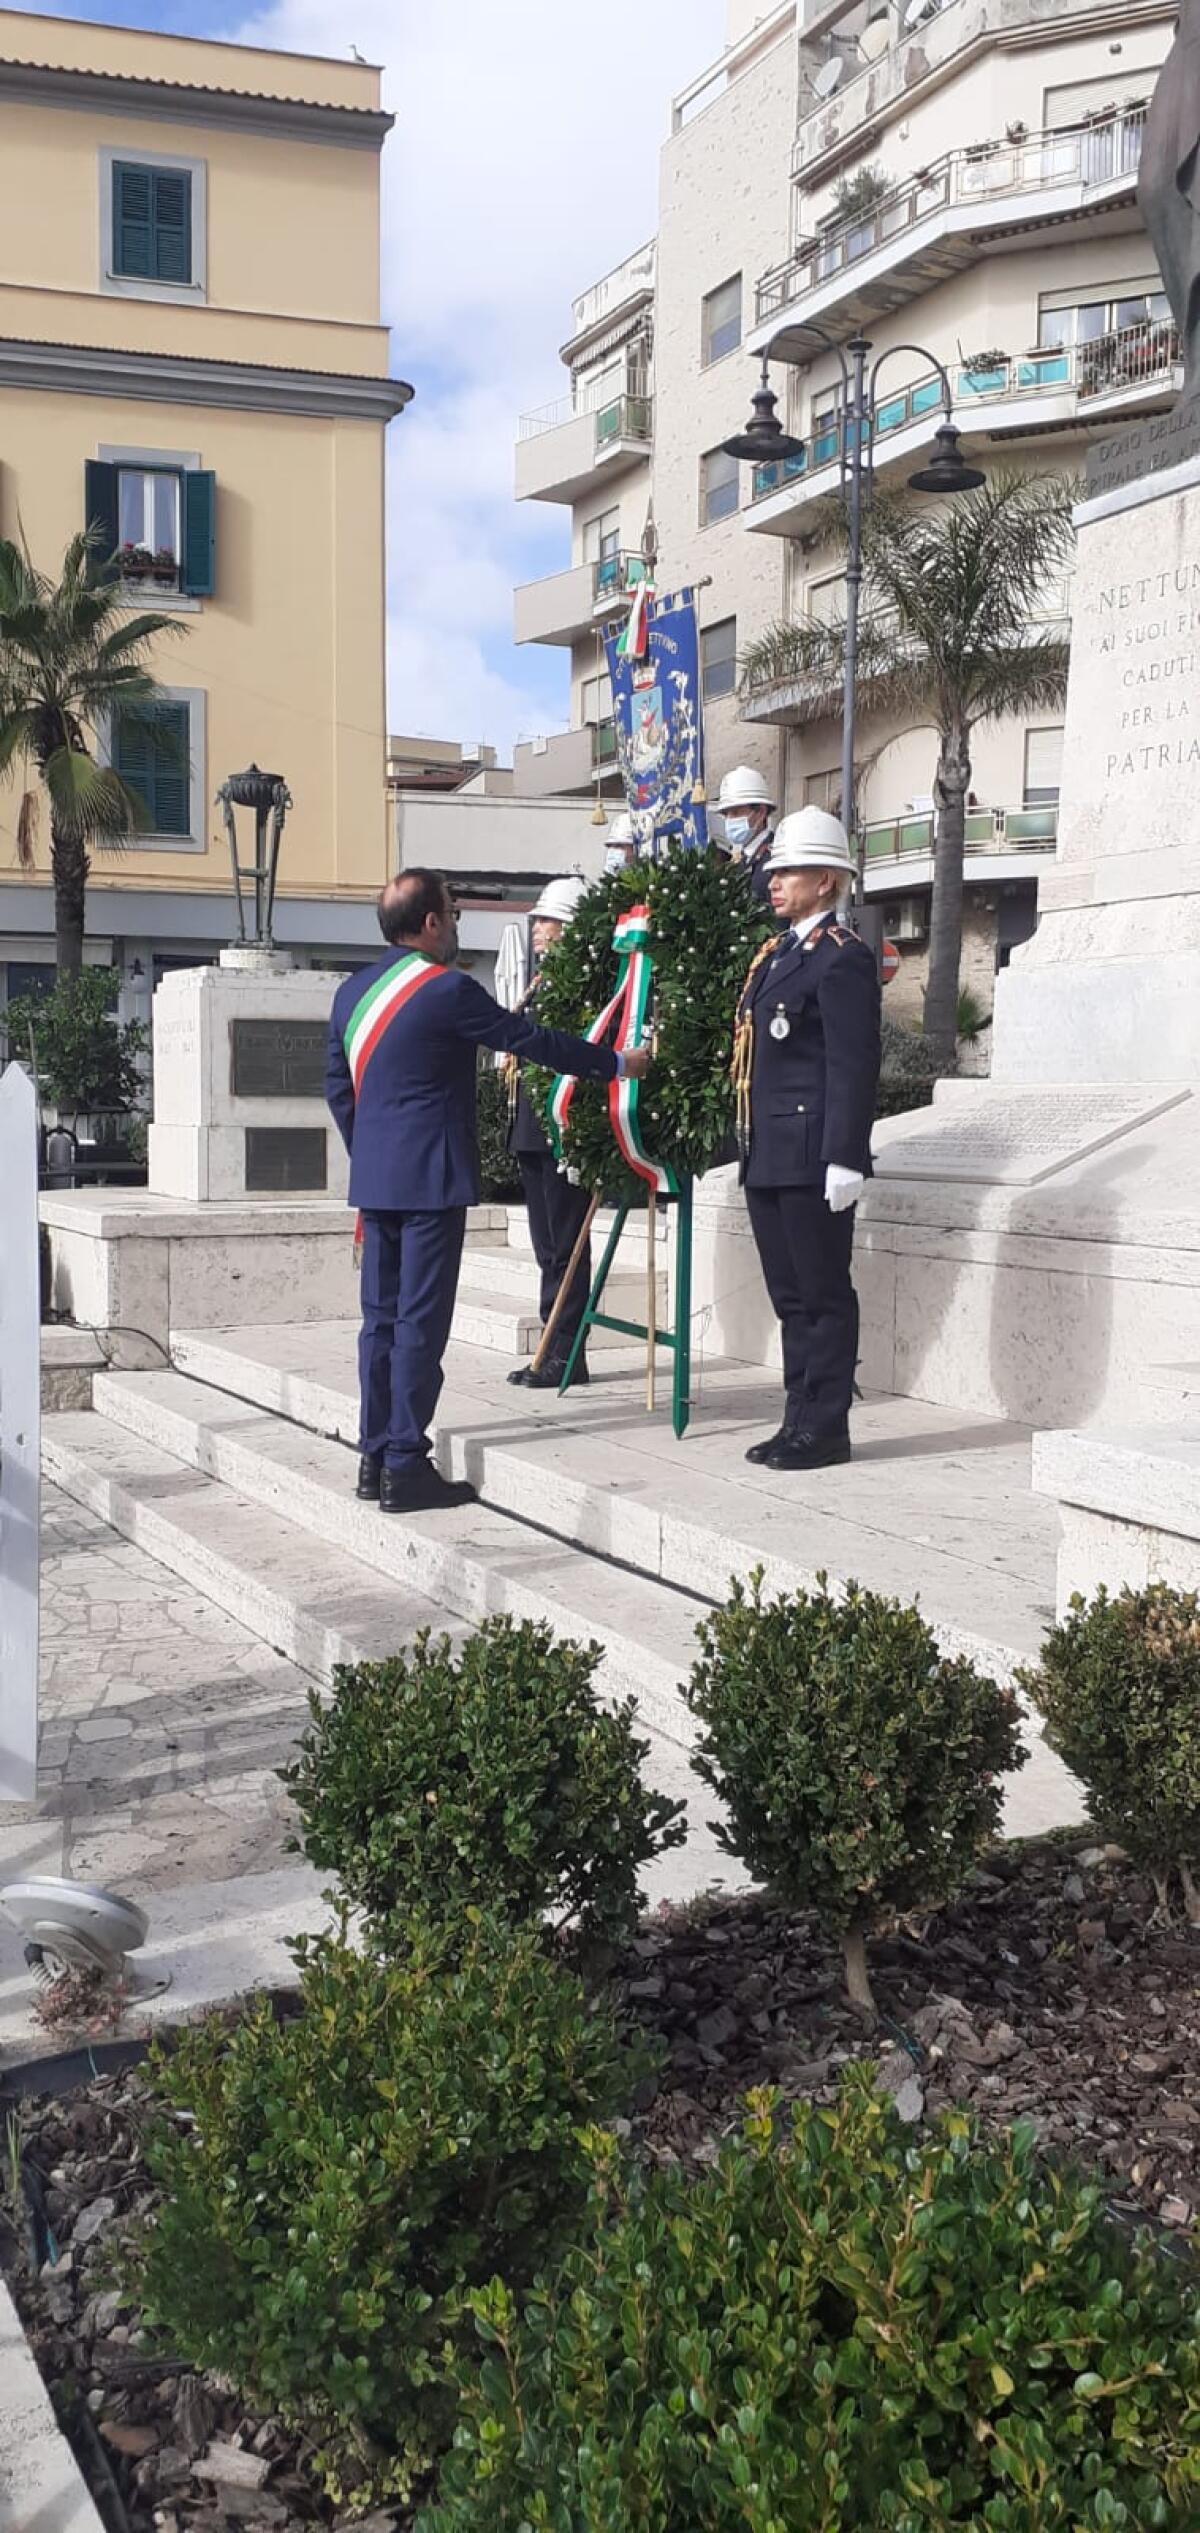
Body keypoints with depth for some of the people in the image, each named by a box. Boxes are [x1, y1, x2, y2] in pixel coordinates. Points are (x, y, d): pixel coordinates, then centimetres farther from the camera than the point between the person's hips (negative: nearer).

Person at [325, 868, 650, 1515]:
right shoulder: (447, 989, -12)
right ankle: (405, 1467, -2)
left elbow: (338, 1089, 15)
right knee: (420, 1320, -4)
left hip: (374, 1177, 8)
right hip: (430, 1177, -8)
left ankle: (375, 1457, 16)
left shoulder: (352, 992, 11)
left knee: (381, 1316, 12)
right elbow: (532, 1040, -7)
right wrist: (618, 1062, 4)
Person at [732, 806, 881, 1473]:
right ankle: (799, 1420, 21)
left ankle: (827, 1428, 6)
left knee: (824, 1294, -1)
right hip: (768, 1159, 9)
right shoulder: (778, 954, 18)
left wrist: (845, 1160, -21)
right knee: (791, 1296, 13)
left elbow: (855, 1065, -16)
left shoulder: (844, 957, -10)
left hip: (811, 1160, -9)